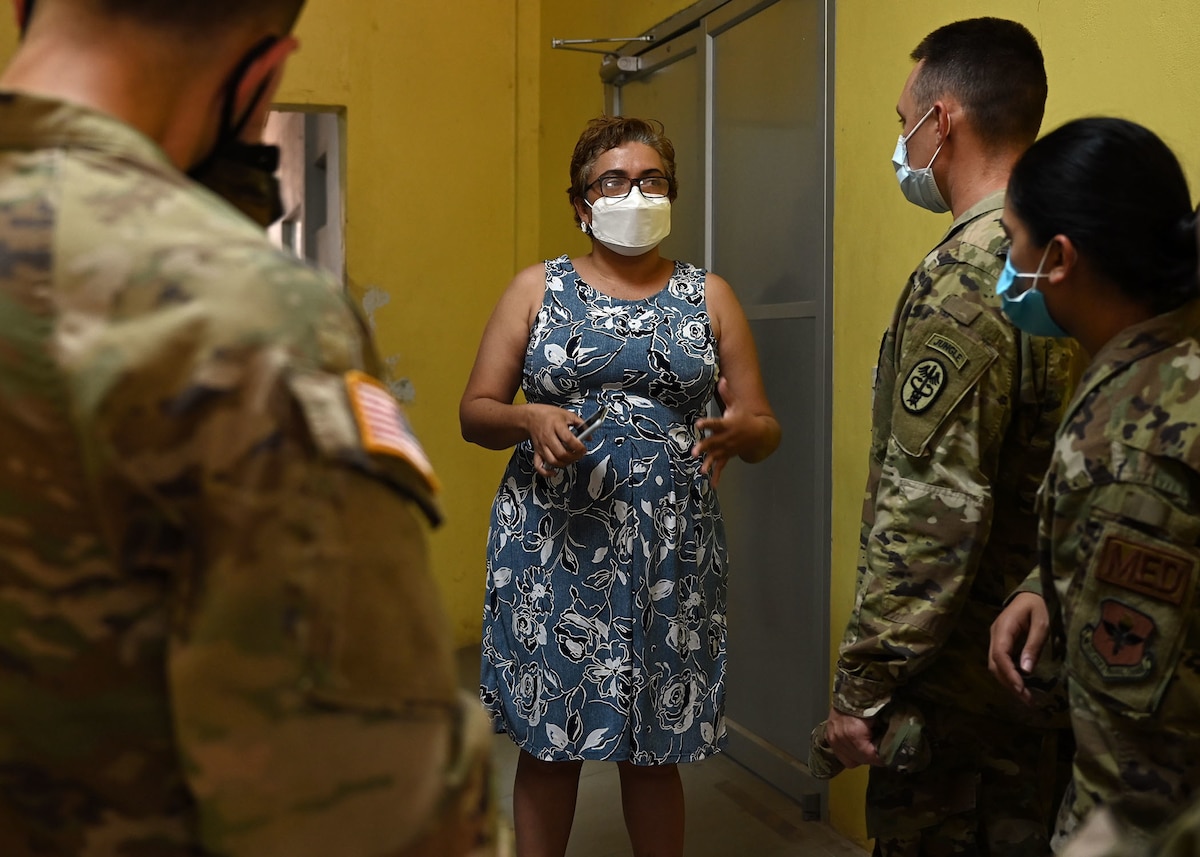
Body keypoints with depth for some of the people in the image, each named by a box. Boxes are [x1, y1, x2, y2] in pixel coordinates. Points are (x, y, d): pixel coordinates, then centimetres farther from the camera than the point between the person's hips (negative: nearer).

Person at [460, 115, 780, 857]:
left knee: (653, 749, 9)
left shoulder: (709, 296, 8)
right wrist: (529, 419, -17)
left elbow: (765, 430, 6)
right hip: (554, 547, 0)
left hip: (671, 551, 1)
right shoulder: (538, 288, 6)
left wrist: (737, 432, -18)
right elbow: (475, 412, 4)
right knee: (548, 742, 7)